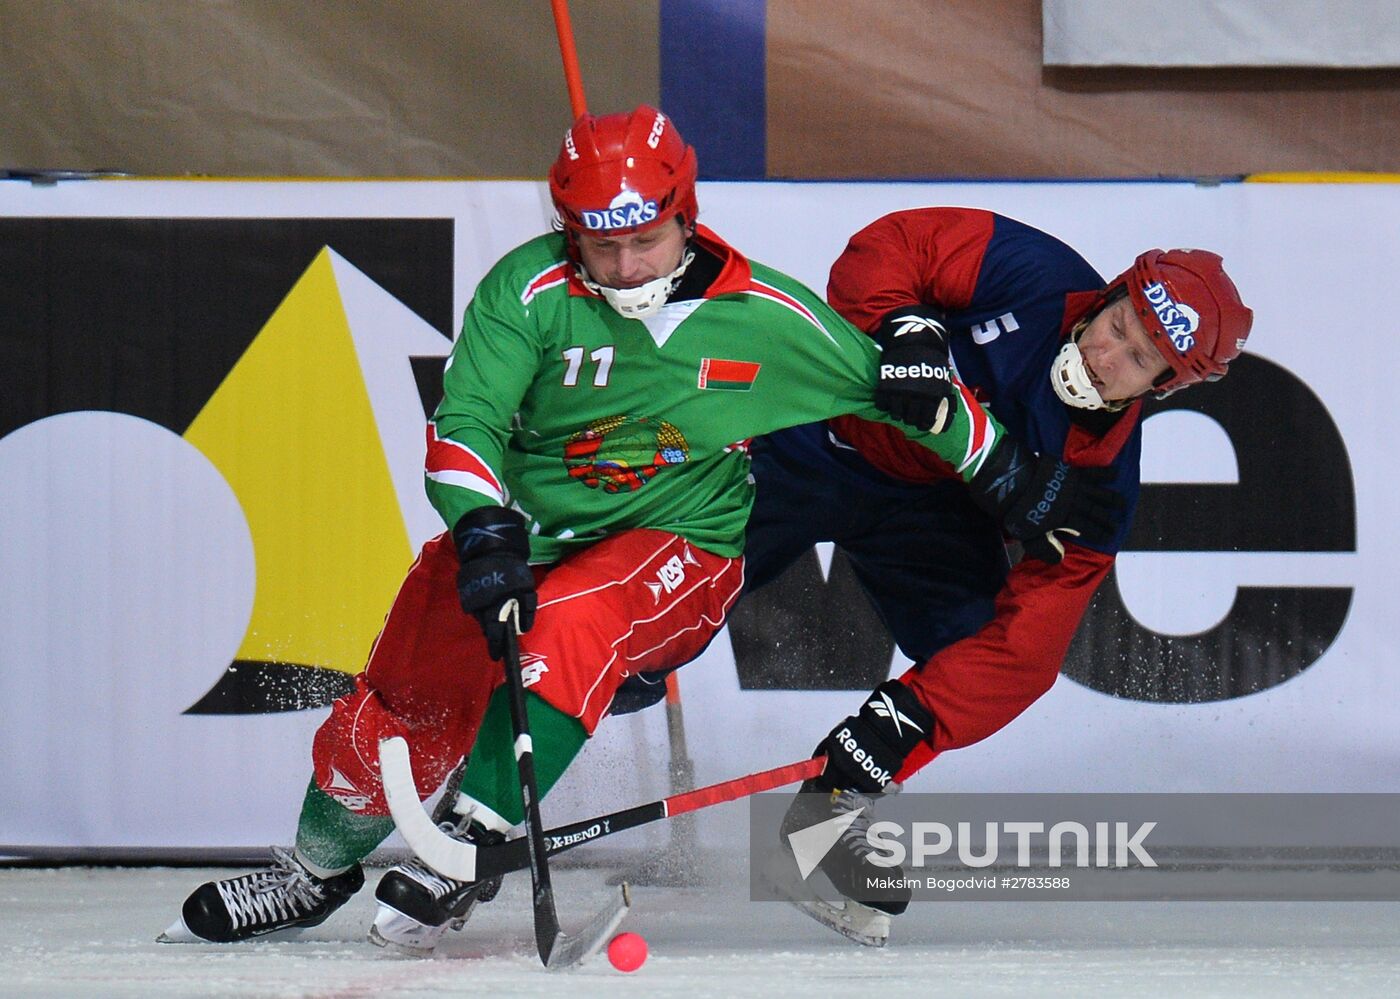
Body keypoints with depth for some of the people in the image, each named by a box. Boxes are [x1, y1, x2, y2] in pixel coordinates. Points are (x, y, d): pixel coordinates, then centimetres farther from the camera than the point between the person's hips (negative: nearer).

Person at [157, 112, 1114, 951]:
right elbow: (464, 422, -20)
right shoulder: (529, 289, -14)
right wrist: (484, 530, -38)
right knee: (404, 709, -1)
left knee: (573, 620, -34)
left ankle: (475, 842, -28)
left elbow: (891, 382, 5)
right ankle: (317, 871, 27)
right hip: (524, 529, 2)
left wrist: (1003, 472, 13)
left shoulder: (766, 315, -10)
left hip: (677, 546, -2)